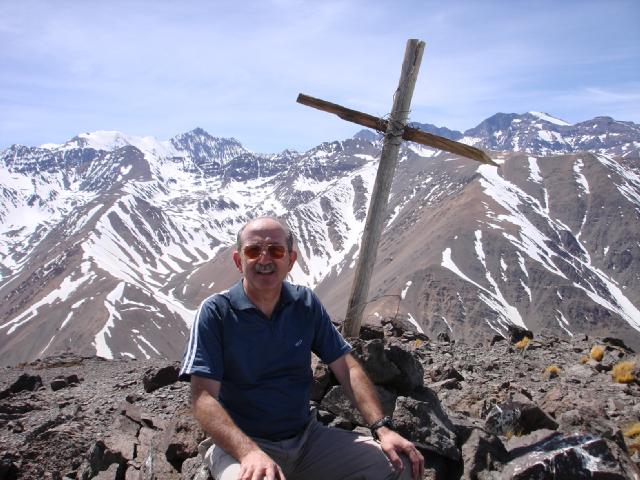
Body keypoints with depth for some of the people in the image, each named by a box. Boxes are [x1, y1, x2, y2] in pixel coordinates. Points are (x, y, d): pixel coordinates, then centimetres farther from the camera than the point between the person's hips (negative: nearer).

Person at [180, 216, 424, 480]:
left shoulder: (306, 303, 3)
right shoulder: (215, 312, -10)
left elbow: (346, 367, 2)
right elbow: (203, 396, -18)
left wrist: (382, 428, -10)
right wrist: (250, 452, -33)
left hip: (307, 436, 5)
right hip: (239, 443, -4)